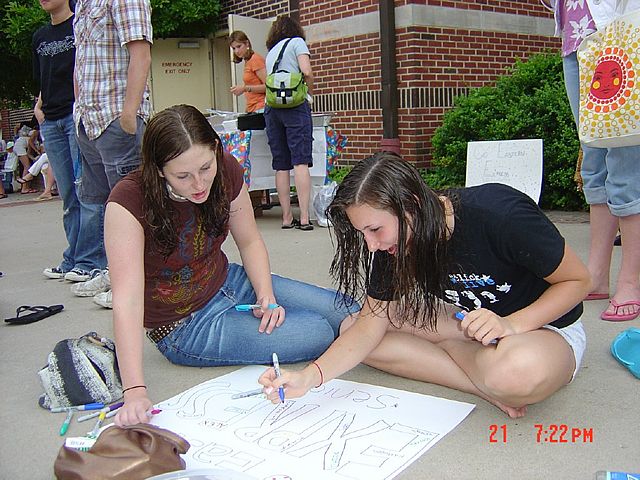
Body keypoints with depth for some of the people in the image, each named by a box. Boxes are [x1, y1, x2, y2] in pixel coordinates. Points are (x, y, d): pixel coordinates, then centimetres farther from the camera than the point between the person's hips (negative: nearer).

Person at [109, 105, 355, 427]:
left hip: (229, 283, 5)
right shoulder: (129, 202, -28)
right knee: (318, 333, -18)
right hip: (184, 327, -5)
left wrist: (267, 295, -14)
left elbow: (249, 241, 2)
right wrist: (135, 391, -41)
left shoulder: (226, 171, -13)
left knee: (346, 314, -2)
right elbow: (126, 300, -34)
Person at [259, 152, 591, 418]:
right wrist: (309, 377, -26)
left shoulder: (498, 212, -29)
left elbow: (578, 280, -16)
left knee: (516, 371, -45)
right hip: (467, 324, 7)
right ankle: (487, 387, -15)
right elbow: (369, 325, -11)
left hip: (546, 326, -7)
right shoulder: (392, 243, -11)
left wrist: (510, 324, -32)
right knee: (350, 327, -13)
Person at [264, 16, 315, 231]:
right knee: (301, 161, -10)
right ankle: (304, 218, -16)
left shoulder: (270, 53, 26)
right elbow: (307, 72, -5)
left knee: (281, 165, 4)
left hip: (271, 107, 5)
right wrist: (310, 92, 10)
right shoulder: (297, 42, 10)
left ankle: (287, 217, 5)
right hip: (295, 105, -5)